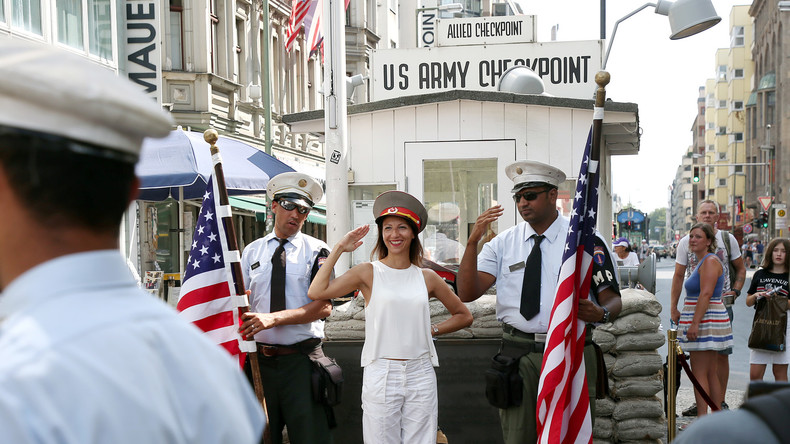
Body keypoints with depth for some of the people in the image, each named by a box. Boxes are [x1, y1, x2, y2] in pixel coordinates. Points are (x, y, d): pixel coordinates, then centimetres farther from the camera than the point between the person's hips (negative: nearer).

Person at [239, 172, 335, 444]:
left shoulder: (317, 251, 1)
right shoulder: (252, 251, 11)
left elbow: (324, 307, -9)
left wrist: (273, 318, -19)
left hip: (302, 359, -3)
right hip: (259, 359, 3)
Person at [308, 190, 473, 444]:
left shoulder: (427, 278, 9)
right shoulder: (368, 273, 2)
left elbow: (464, 316, 21)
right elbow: (317, 292, -12)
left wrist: (433, 330, 6)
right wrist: (339, 249, -5)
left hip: (420, 375, 2)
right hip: (381, 374, -2)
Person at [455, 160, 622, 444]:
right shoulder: (502, 243, 7)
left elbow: (613, 299, 1)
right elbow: (467, 293, -2)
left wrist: (601, 313, -23)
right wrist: (473, 241, -13)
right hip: (518, 355, 2)